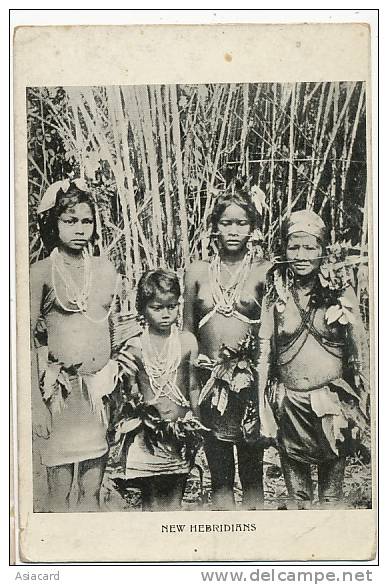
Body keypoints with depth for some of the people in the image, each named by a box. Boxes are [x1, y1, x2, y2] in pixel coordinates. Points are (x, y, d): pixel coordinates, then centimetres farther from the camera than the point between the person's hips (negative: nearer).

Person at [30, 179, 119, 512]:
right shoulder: (42, 272, -4)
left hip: (101, 383, 3)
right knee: (59, 494, 5)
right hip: (61, 387, -3)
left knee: (92, 492, 10)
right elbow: (27, 340, -4)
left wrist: (120, 382, 13)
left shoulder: (105, 269, 7)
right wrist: (36, 403, -9)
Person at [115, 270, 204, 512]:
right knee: (151, 498, 6)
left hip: (180, 430, 1)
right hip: (147, 434, -1)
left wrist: (195, 425, 12)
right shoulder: (134, 346, -3)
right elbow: (131, 392, 4)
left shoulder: (187, 341, 0)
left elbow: (193, 386, 9)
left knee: (174, 497, 9)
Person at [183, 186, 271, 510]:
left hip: (250, 380, -2)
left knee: (252, 473, 8)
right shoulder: (197, 271, 6)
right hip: (210, 381, 2)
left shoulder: (264, 271, -2)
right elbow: (187, 330, 12)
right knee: (219, 475, 11)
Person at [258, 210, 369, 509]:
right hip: (290, 404, 1)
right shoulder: (276, 294, -1)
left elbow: (359, 349, 2)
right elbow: (264, 350, 0)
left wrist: (362, 407, 2)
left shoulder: (340, 291, -3)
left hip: (333, 403, -1)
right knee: (297, 490, 13)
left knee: (332, 492, 11)